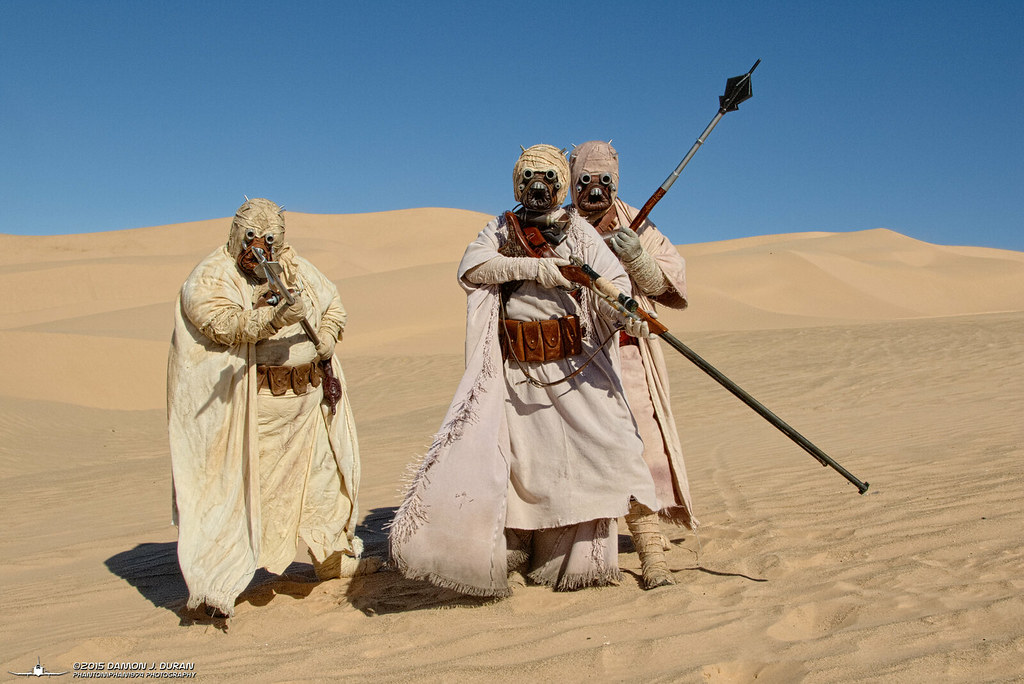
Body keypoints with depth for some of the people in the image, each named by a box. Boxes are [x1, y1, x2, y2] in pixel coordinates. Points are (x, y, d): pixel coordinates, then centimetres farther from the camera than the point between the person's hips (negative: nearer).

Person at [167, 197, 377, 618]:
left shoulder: (295, 268, 10)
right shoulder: (211, 277, -7)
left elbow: (332, 303, 20)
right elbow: (224, 323, -23)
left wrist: (326, 338, 0)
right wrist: (275, 317, -38)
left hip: (309, 395, 6)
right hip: (252, 402, -6)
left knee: (322, 472, 17)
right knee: (238, 484, -9)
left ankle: (334, 557, 37)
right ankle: (213, 587, -4)